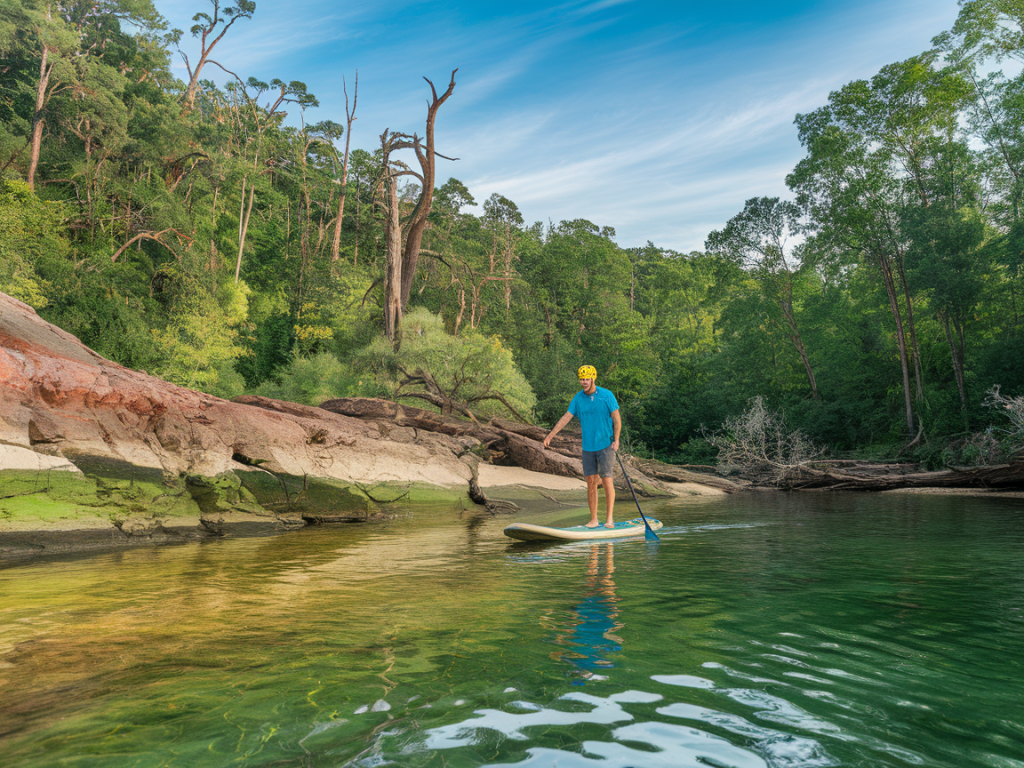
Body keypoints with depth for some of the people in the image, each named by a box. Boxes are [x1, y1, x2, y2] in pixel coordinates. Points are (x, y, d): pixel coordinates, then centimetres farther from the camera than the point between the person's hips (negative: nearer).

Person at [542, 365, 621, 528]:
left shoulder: (606, 395, -6)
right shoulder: (578, 398, 4)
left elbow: (617, 419, -4)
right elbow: (566, 417, 3)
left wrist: (616, 440, -12)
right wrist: (550, 435, -3)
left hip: (606, 445, -4)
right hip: (588, 447, 4)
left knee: (606, 480, -6)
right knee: (591, 482, 4)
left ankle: (609, 518, 5)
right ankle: (593, 519, 11)